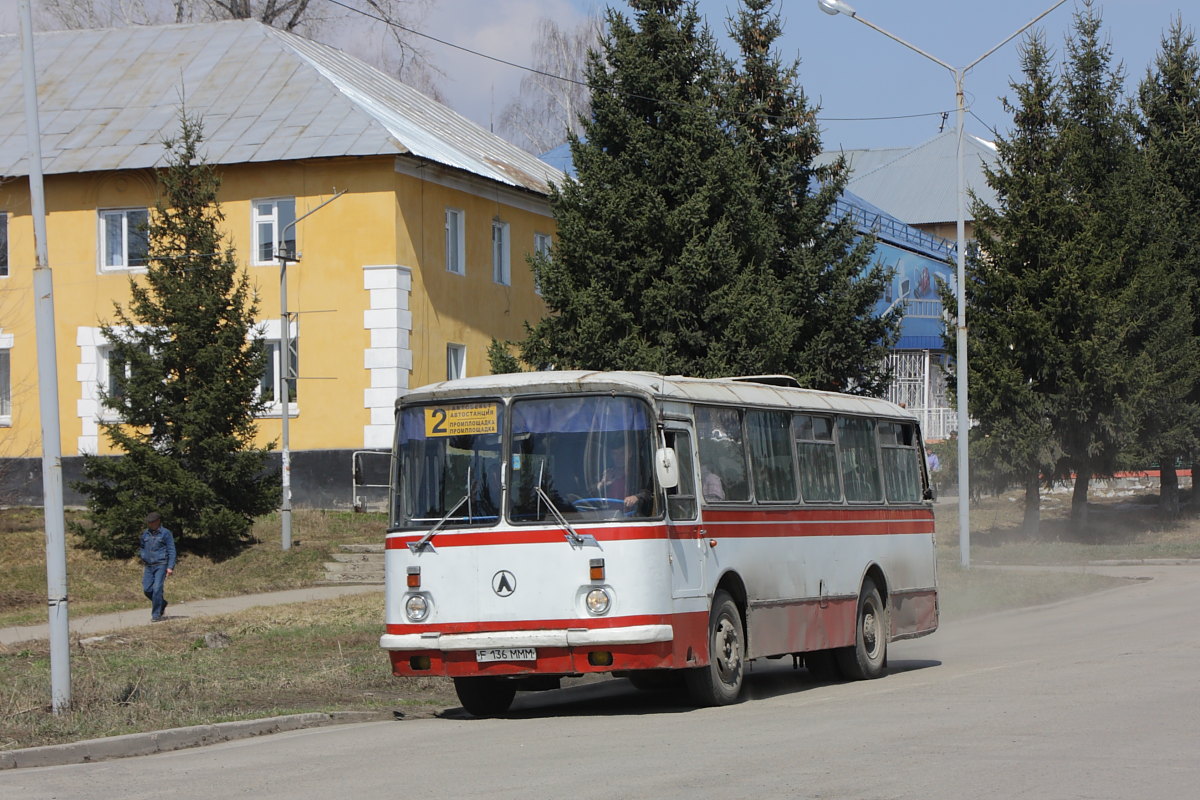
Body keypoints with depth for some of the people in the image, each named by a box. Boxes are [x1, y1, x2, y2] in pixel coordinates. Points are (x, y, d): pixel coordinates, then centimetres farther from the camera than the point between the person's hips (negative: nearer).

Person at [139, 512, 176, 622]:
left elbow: (171, 551, -5)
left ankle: (156, 615, -9)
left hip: (161, 564, -6)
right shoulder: (145, 534, 12)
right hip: (149, 566, 6)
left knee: (157, 589, -14)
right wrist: (141, 554, 6)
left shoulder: (165, 533, -4)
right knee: (147, 589, -1)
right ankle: (162, 604, 25)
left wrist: (170, 567, -13)